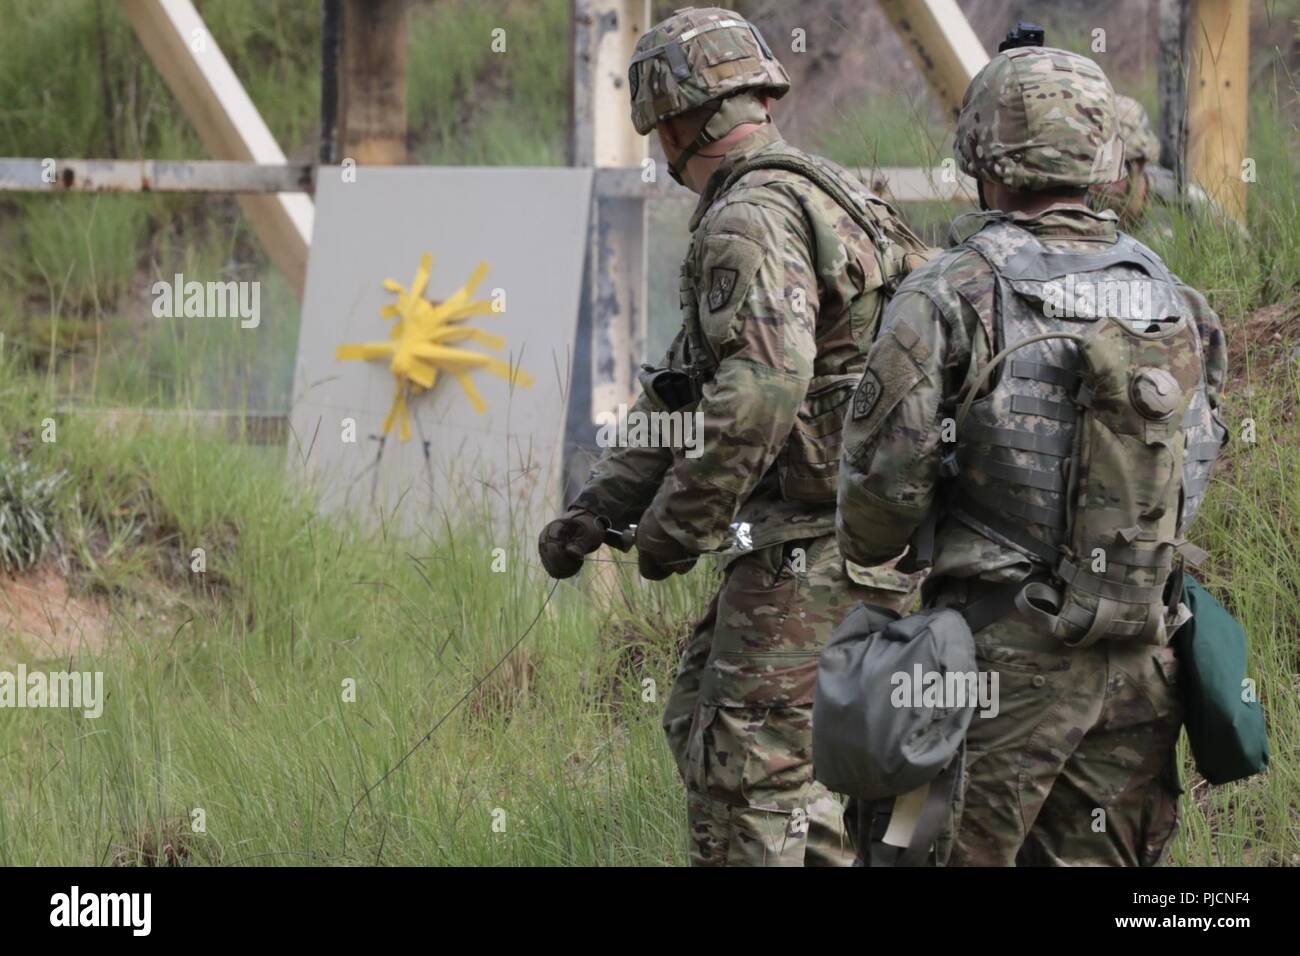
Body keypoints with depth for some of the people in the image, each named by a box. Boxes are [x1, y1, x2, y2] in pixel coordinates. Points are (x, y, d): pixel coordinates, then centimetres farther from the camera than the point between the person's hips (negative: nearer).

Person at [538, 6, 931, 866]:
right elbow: (683, 390, 22)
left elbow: (760, 388, -30)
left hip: (814, 547, -10)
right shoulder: (824, 199, 18)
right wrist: (596, 508, 16)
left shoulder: (751, 220, -15)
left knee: (743, 774, -4)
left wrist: (677, 524, -18)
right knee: (701, 720, 20)